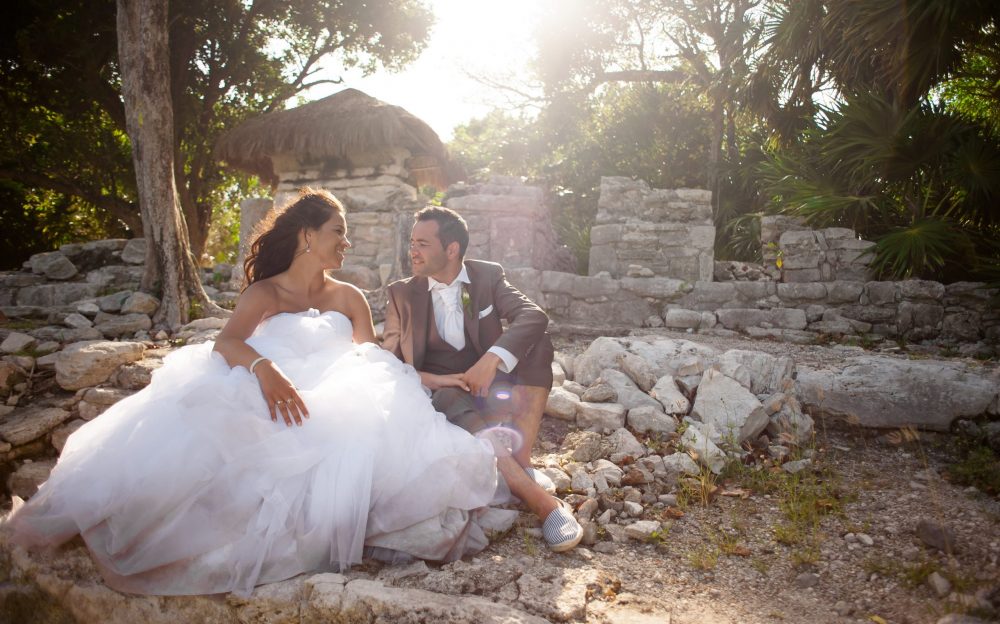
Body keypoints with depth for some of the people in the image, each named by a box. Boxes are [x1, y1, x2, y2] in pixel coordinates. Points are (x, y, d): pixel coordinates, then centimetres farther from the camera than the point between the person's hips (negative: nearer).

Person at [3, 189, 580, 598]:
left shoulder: (350, 297, 20)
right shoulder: (265, 292, 11)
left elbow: (372, 362, 13)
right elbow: (225, 342, -8)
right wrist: (263, 366, -32)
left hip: (339, 409, 2)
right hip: (268, 406, -1)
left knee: (380, 425, -35)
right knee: (201, 423, -33)